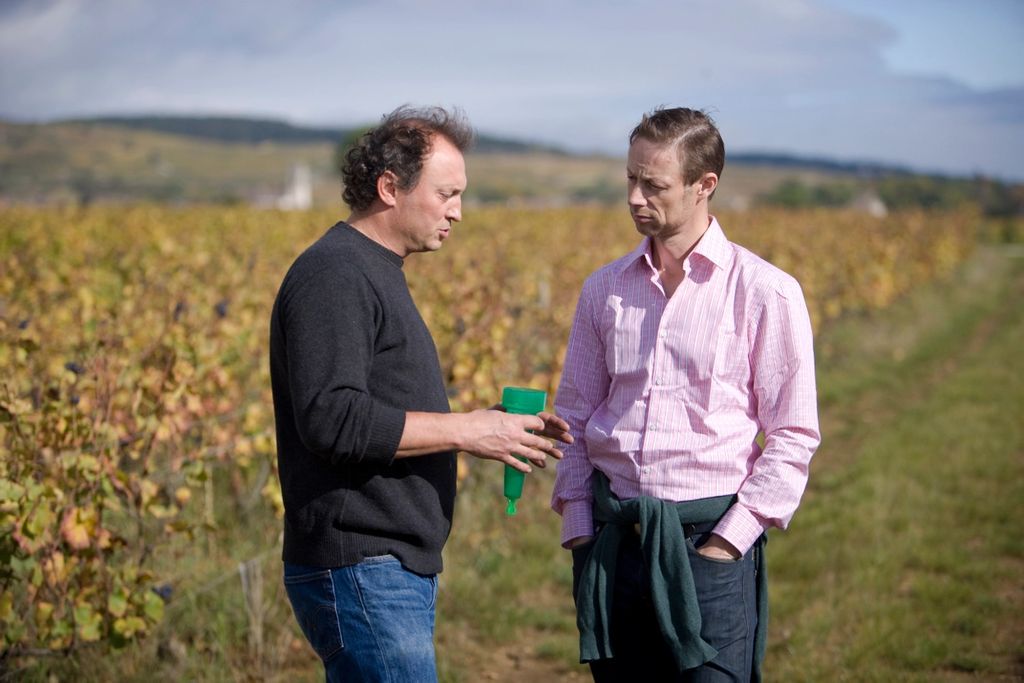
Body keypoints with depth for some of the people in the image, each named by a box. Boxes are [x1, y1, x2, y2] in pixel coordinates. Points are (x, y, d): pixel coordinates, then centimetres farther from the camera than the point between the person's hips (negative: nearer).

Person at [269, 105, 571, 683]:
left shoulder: (374, 273, 20)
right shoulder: (332, 277, -13)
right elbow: (332, 421, -24)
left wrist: (492, 426, 11)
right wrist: (465, 430, -19)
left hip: (397, 569, 10)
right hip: (361, 570, -10)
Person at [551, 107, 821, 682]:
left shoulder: (765, 293, -3)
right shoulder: (604, 290, 9)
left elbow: (793, 436, -2)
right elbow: (575, 418, 13)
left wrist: (730, 538, -9)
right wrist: (579, 529, 4)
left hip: (710, 541, -3)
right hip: (613, 541, 4)